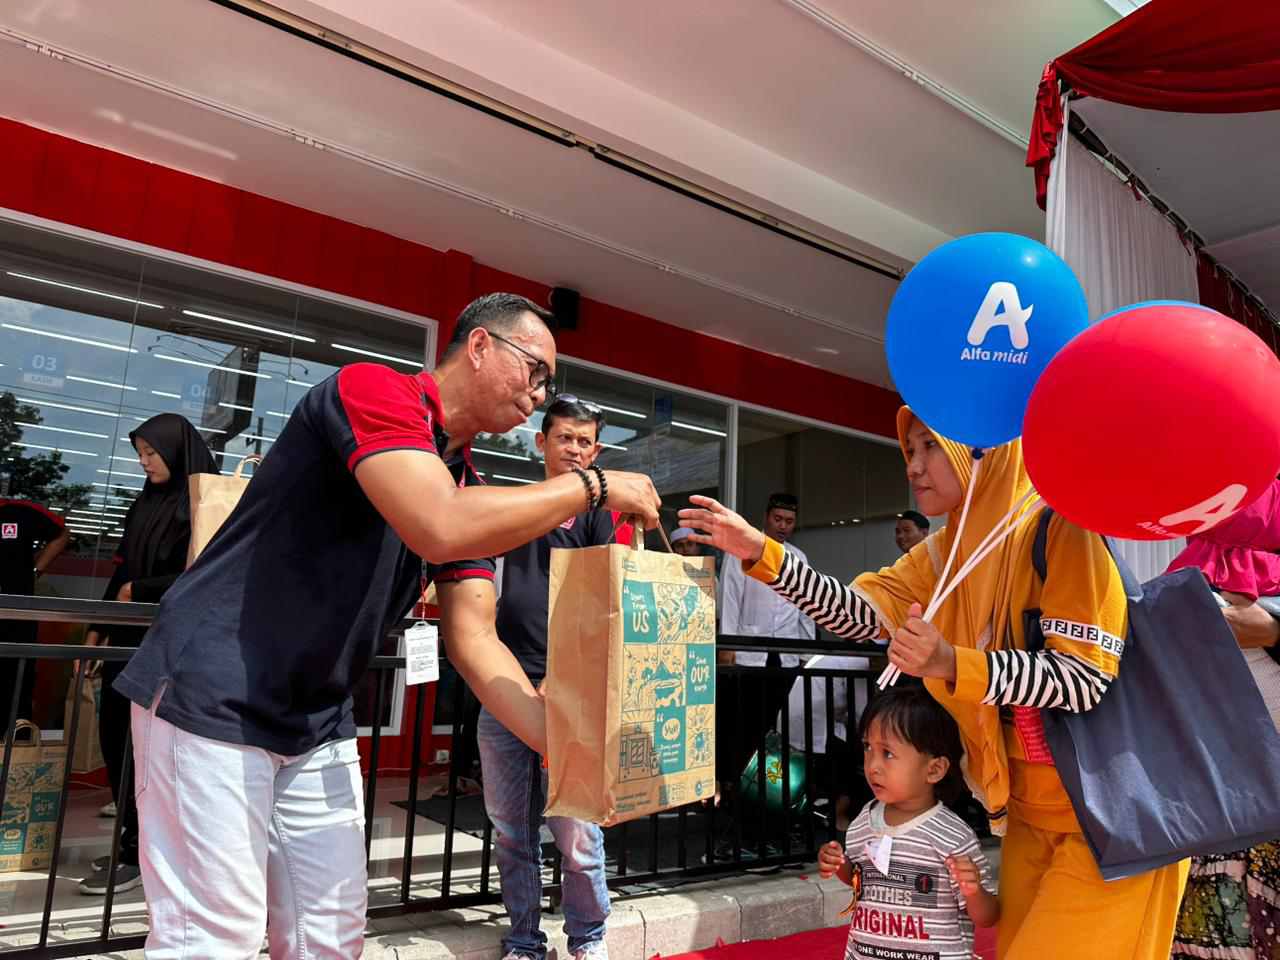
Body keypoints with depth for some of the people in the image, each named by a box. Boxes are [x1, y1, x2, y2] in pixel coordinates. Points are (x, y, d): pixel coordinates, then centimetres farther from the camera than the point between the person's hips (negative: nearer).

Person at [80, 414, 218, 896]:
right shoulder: (146, 502, 14)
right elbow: (120, 572, 16)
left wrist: (137, 591, -7)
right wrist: (97, 631, 11)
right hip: (130, 638, 8)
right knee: (115, 736, 9)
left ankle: (138, 854, 8)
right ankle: (131, 837, 21)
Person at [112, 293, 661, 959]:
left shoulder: (472, 491, 6)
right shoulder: (375, 389, -17)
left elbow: (475, 642, 1)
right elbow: (440, 528, -35)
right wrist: (592, 486, -22)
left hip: (318, 726, 8)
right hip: (213, 698, -8)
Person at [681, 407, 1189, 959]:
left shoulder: (1057, 530, -19)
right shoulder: (943, 553, 3)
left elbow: (1085, 679, -25)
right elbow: (860, 615, -7)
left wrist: (951, 665, -38)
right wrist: (763, 554, -19)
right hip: (1030, 809, 7)